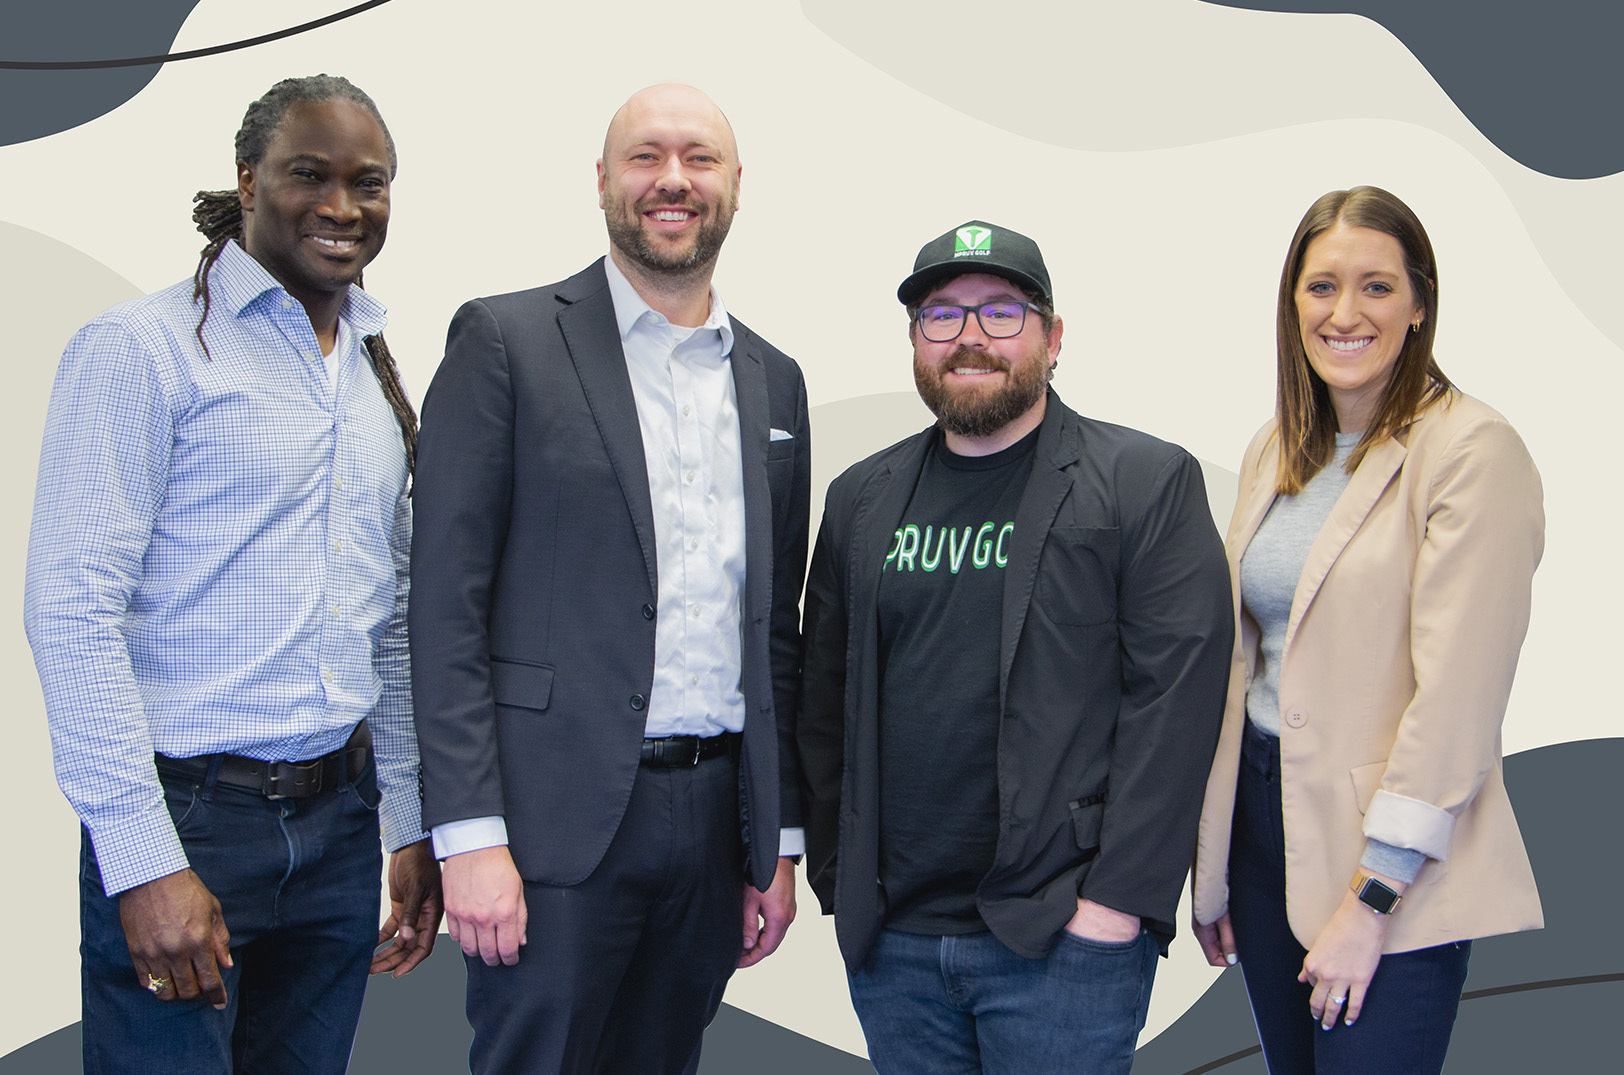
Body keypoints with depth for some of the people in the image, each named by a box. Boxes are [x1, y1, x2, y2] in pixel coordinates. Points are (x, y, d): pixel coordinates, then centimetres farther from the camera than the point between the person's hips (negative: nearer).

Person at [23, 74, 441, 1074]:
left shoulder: (378, 375, 14)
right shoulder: (143, 347, -7)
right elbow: (71, 609, -13)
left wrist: (414, 825, 14)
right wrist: (145, 861, -18)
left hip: (339, 819, 6)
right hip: (186, 815, -6)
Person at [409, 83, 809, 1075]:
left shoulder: (773, 380, 14)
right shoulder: (506, 342, -2)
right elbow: (446, 602, -7)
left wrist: (781, 841, 13)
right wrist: (471, 835, -14)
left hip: (716, 818, 5)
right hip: (559, 821, -4)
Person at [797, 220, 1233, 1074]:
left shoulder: (1149, 483, -2)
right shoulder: (859, 500, 12)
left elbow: (1177, 698, -9)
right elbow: (825, 705, 14)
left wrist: (1117, 898, -14)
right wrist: (835, 880, 8)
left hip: (1065, 940, -4)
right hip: (889, 938, 4)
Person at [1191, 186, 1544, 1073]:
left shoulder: (1472, 452, -12)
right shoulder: (1274, 450, 10)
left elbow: (1455, 696, -16)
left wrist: (1372, 896, -17)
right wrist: (1211, 865, 12)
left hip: (1397, 866, -6)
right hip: (1262, 813, 6)